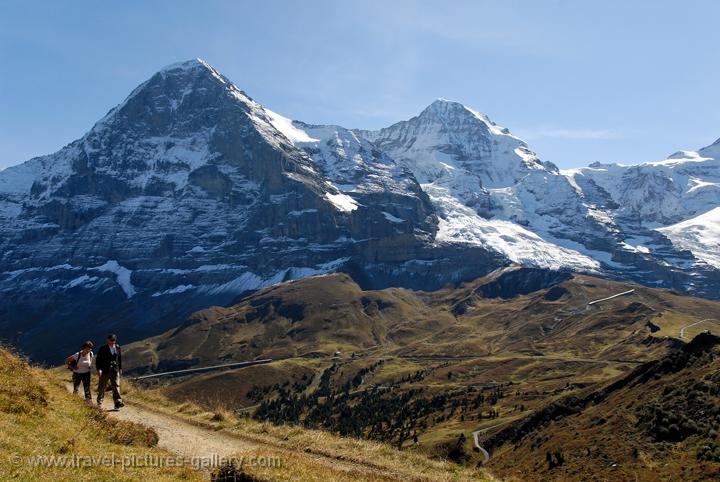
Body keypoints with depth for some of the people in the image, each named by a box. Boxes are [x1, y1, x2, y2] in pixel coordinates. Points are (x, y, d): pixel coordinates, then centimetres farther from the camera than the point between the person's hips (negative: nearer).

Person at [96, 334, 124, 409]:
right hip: (104, 371, -2)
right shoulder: (103, 349, -5)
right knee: (102, 387, 9)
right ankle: (99, 402, 25)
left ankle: (118, 402, -14)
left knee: (116, 386, -8)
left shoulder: (118, 348, 6)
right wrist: (99, 369, -15)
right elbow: (98, 360, -5)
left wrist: (120, 369, 15)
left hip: (115, 370, 2)